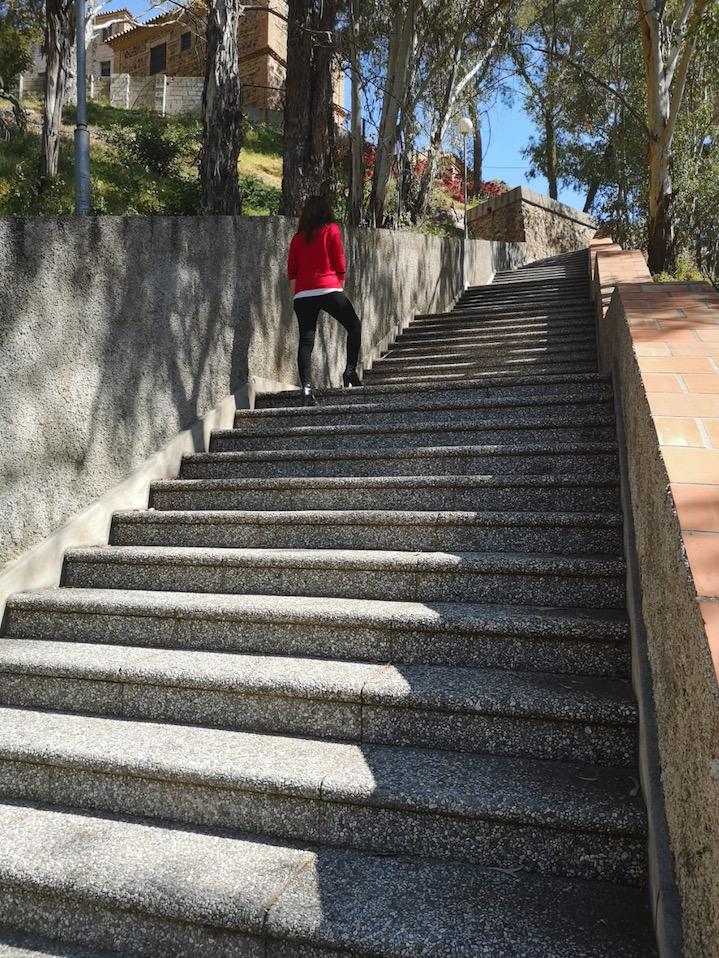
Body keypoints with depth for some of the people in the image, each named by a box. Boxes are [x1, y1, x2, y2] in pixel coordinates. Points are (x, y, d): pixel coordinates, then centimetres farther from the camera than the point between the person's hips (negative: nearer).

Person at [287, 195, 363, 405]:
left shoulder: (298, 237, 14)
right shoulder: (331, 230, 5)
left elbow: (291, 268, 11)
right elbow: (339, 262, 2)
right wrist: (340, 285, 15)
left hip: (303, 294, 4)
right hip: (328, 289, -3)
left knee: (306, 341, 0)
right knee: (354, 325, 14)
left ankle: (306, 387, -11)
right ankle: (350, 371, 2)